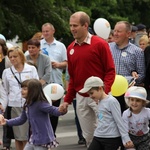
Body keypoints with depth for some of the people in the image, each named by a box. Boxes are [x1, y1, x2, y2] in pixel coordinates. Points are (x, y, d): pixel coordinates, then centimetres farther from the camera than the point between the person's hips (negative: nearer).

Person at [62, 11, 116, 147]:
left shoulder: (100, 44, -7)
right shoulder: (71, 48, 10)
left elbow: (110, 71, -8)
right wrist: (68, 99, 12)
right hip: (80, 98, 5)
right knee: (88, 135, 8)